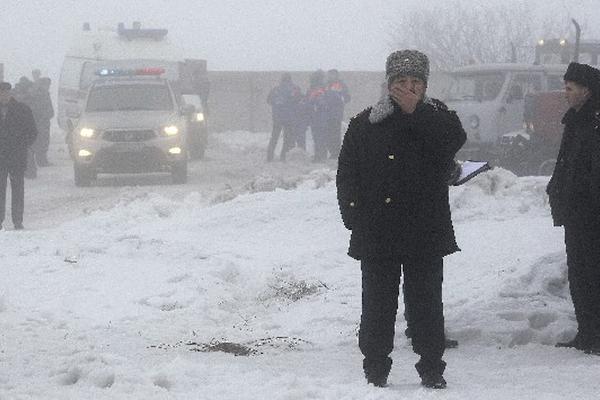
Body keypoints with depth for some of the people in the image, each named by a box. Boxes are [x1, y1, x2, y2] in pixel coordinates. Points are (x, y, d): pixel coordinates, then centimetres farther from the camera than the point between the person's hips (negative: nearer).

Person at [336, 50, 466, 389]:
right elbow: (347, 174, 8)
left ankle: (432, 369, 10)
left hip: (426, 231, -1)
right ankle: (375, 368, 12)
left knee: (426, 301, 2)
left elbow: (454, 140, -16)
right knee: (377, 303, 3)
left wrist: (415, 111, -17)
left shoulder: (437, 118, 7)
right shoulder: (365, 124, 7)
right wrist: (354, 216, -3)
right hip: (376, 231, 1)